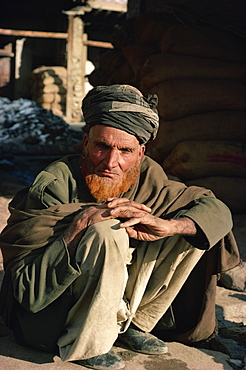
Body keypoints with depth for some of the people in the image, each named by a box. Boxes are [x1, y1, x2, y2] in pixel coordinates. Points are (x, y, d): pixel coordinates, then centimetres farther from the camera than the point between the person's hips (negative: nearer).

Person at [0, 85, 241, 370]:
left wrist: (166, 225, -27)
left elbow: (218, 211, -6)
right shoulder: (54, 186, -24)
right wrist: (80, 223, -38)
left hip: (115, 300, 6)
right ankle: (84, 346, -14)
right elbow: (27, 292, -26)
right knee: (108, 232, -34)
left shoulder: (146, 178, -10)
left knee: (194, 227, -6)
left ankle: (134, 324, 3)